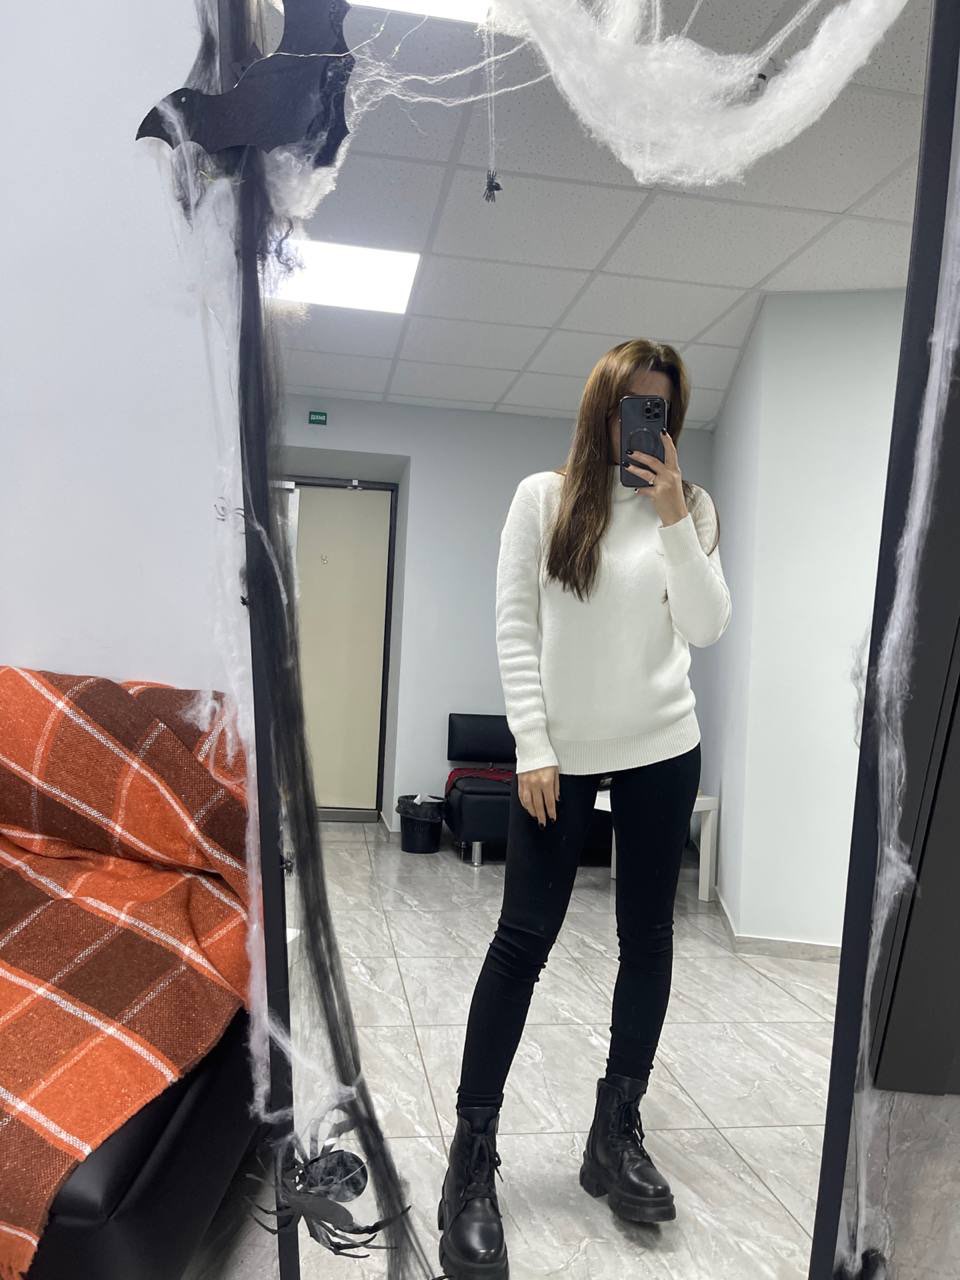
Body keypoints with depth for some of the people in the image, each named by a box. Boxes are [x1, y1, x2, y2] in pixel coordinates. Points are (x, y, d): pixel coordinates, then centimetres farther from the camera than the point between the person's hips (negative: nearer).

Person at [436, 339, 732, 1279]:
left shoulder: (688, 506, 6)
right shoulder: (543, 497, 0)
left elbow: (706, 630, -4)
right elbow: (515, 630, -3)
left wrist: (676, 520, -13)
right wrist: (532, 747, -10)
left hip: (660, 750, 3)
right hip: (557, 753, -2)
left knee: (647, 938, 9)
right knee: (523, 938, -1)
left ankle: (616, 1135, 26)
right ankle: (471, 1157, 11)